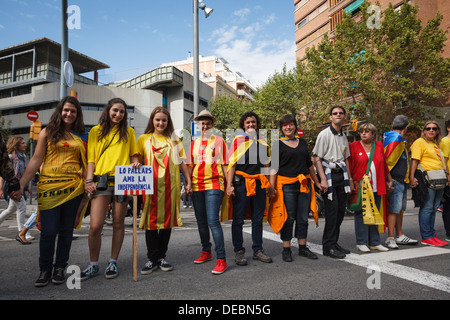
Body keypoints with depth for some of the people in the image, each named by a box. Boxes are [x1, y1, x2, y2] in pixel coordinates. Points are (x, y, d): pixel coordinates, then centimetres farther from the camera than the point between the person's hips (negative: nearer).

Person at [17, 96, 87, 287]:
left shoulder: (81, 137, 12)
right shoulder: (47, 133, 7)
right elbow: (36, 160, 4)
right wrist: (21, 184, -3)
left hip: (73, 187, 2)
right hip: (49, 186, -2)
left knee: (66, 230, 8)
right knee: (49, 231, -2)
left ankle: (60, 268, 23)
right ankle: (45, 269, 17)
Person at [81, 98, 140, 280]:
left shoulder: (128, 131, 14)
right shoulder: (95, 131, 13)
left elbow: (134, 154, 15)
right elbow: (91, 159, 9)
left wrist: (135, 163, -7)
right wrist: (89, 180, -1)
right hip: (101, 182, 0)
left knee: (118, 223, 6)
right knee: (95, 226, -6)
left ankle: (113, 262, 20)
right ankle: (93, 265, 13)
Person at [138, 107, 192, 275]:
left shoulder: (174, 140, 13)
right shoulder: (144, 139, 10)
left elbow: (181, 162, 13)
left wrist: (188, 181, 9)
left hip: (170, 185, 1)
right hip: (151, 186, -1)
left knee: (167, 220, 5)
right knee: (151, 220, 0)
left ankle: (162, 257, 17)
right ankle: (152, 259, 11)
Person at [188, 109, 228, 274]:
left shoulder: (219, 141, 4)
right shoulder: (194, 143, 15)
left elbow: (224, 164, 2)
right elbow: (190, 165, 17)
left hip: (214, 185, -5)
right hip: (197, 186, 5)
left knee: (213, 221, -13)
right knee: (201, 222, 12)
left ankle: (221, 259, -7)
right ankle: (206, 252, 28)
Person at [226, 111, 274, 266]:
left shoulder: (262, 142, 14)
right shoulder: (238, 139, 1)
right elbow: (231, 163, -5)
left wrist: (270, 185, 15)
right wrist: (229, 185, -14)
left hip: (259, 184, 5)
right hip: (241, 183, -4)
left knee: (258, 219, 11)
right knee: (238, 219, 1)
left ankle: (258, 250, 22)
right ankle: (239, 251, 13)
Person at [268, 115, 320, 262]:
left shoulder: (302, 142, 15)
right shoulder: (278, 144, 0)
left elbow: (309, 164, 21)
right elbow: (274, 167, -5)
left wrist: (317, 182, 22)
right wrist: (272, 186, -14)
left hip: (304, 184, 5)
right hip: (286, 185, -4)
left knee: (303, 217, 9)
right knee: (288, 218, -1)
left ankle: (302, 248, 21)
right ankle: (286, 249, 11)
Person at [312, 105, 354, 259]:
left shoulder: (343, 137, 17)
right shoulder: (324, 134, -6)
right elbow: (316, 158, -11)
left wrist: (349, 179, 20)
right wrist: (323, 179, -18)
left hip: (341, 174, 7)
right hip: (328, 173, -7)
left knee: (341, 209, 7)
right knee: (332, 208, -10)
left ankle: (334, 243, 19)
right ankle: (328, 246, -1)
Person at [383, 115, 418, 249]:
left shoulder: (399, 140, 19)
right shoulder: (395, 139, -14)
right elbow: (387, 160, -21)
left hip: (402, 181, 11)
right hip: (395, 181, -11)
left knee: (400, 209, 15)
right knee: (394, 209, -8)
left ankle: (400, 236, 24)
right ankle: (390, 238, -3)